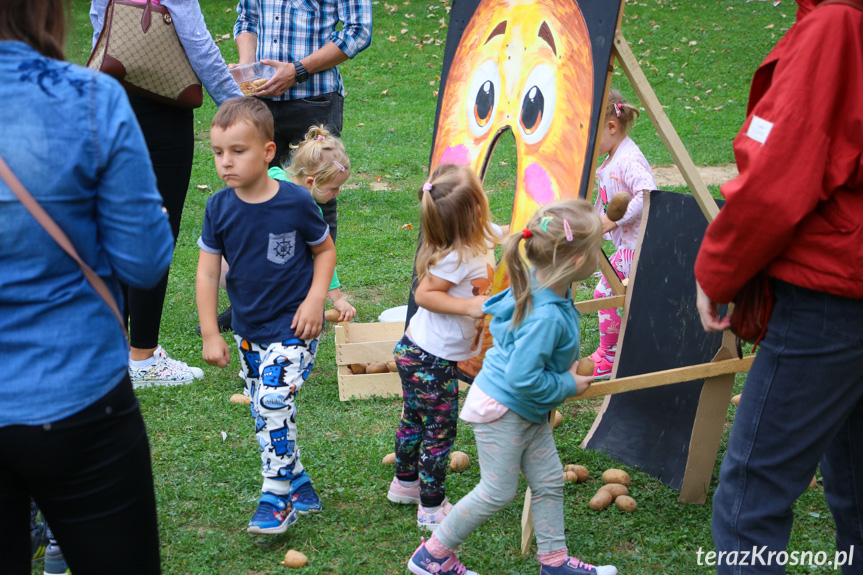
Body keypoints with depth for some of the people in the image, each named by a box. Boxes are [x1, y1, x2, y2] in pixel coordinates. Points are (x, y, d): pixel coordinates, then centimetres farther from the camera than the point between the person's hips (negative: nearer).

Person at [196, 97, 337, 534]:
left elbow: (325, 250, 1)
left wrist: (315, 300, -11)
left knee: (273, 403, -15)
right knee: (263, 410, 12)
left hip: (293, 328, -5)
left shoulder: (296, 202, -15)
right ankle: (299, 485, 30)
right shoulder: (219, 208, -6)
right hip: (248, 331, 5)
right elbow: (207, 271, -2)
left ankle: (277, 499, 0)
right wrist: (210, 334, -4)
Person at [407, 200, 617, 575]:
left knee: (549, 481, 15)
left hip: (528, 411, 9)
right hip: (501, 409, -9)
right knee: (497, 492, 4)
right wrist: (568, 386, -16)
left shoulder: (538, 286, -6)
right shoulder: (546, 317, -34)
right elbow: (524, 380, -33)